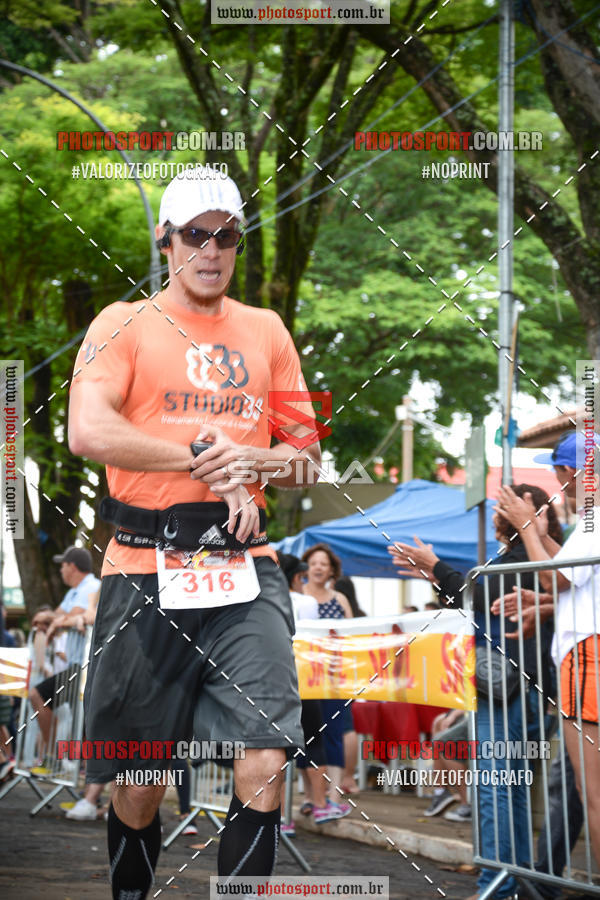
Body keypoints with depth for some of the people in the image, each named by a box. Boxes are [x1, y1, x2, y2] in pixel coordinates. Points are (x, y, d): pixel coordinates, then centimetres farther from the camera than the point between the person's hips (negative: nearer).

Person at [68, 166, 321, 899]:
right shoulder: (124, 325, 5)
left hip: (245, 572, 2)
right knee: (140, 778, 6)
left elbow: (307, 457, 16)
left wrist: (252, 463, -5)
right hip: (146, 574, -2)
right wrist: (204, 457, -13)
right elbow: (89, 432, -12)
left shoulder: (266, 331, 16)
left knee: (264, 761, -13)